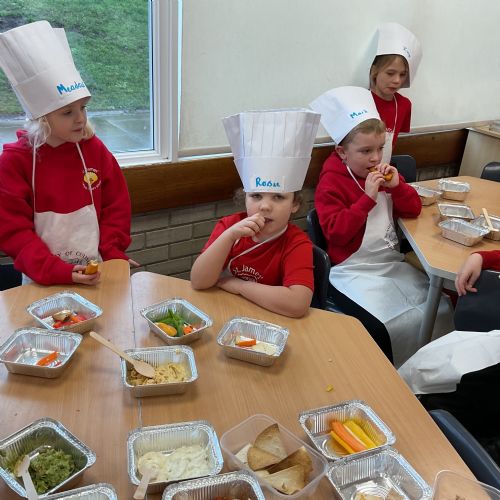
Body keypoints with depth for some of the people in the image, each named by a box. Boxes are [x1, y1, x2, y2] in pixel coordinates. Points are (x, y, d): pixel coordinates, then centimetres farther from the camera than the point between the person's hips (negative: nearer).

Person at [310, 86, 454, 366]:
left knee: (440, 310, 0)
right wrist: (368, 198, -22)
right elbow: (336, 232, -19)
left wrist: (397, 186, -8)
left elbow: (414, 209, 10)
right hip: (355, 272, -7)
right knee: (380, 328, -27)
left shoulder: (384, 174, 12)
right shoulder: (331, 183, -9)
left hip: (392, 263, 7)